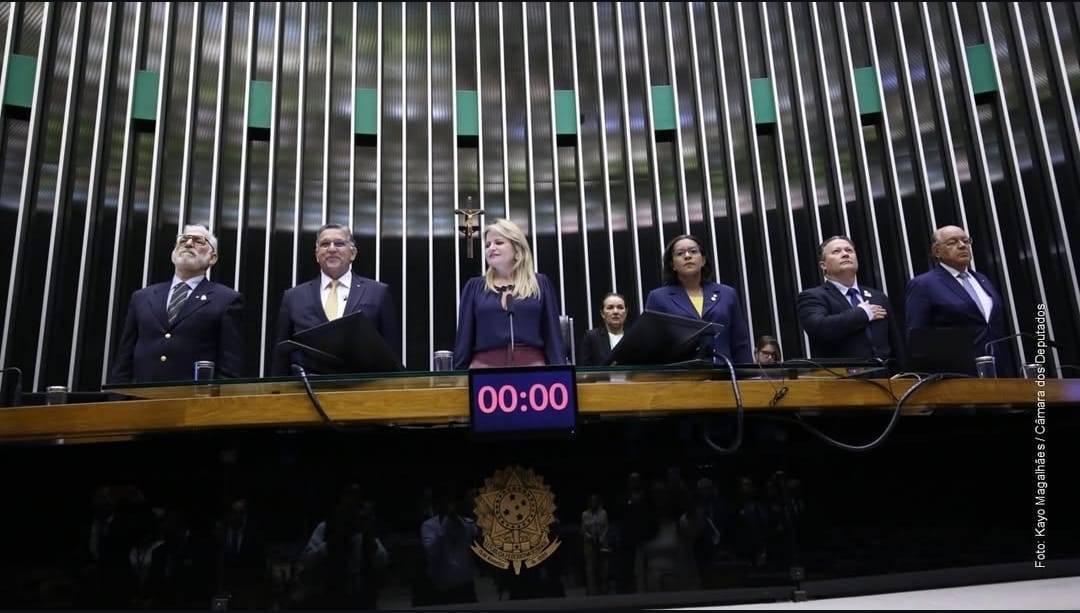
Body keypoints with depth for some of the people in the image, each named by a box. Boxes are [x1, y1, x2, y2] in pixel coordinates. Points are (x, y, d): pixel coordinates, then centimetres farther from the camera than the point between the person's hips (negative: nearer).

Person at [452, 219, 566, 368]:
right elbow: (463, 338, 9)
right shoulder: (474, 287, 10)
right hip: (485, 367, 0)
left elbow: (553, 335, 6)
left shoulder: (540, 284, 9)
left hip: (532, 366, 0)